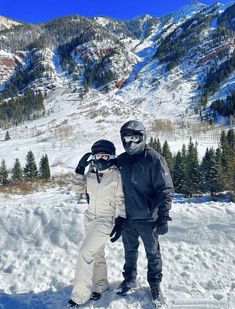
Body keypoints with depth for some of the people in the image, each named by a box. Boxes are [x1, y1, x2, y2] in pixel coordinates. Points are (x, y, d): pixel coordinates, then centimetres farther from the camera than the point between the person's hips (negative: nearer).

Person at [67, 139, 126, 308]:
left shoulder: (116, 175, -15)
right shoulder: (91, 172, 0)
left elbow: (121, 200, -11)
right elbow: (80, 188, 10)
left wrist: (121, 221, -15)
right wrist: (80, 170, -3)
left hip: (106, 220, -6)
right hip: (90, 218, 6)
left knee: (85, 253, -11)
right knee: (97, 253, 18)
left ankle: (79, 295, 3)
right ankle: (101, 285, 37)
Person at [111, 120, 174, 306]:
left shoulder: (154, 159, -14)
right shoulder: (121, 160, 3)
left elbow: (166, 190, -14)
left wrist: (164, 217, -18)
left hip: (147, 219, -4)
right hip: (127, 218, 5)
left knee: (153, 253, 13)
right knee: (130, 252, 20)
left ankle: (155, 284, 33)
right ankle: (129, 279, 40)